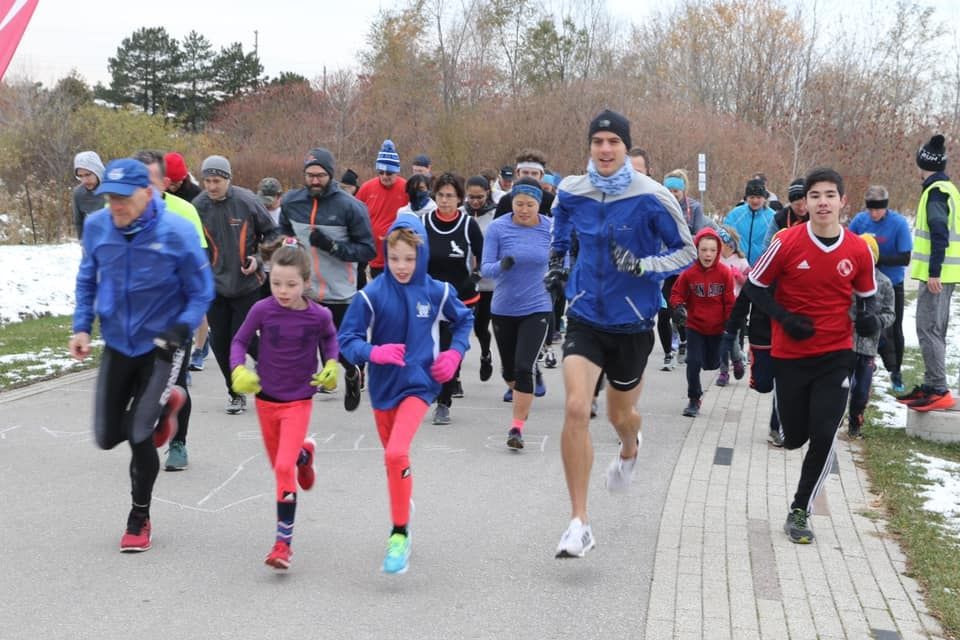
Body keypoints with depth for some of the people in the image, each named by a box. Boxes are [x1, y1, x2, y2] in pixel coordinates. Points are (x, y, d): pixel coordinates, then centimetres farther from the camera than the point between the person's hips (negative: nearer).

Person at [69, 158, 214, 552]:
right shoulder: (96, 226, -8)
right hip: (117, 345, 4)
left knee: (139, 436, -10)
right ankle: (164, 404, 41)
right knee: (108, 437, 9)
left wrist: (177, 333, -22)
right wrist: (82, 326, -2)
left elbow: (201, 291, -8)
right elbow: (87, 280, 9)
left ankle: (139, 519, 15)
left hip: (161, 346, -4)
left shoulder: (177, 232, -19)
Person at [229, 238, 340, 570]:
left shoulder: (318, 315, -13)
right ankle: (304, 454, 56)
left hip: (298, 401, -2)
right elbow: (239, 341, -1)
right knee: (279, 465, 18)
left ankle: (283, 543, -6)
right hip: (265, 399, 3)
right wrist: (238, 371, -18)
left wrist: (331, 364, -6)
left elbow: (329, 337, 10)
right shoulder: (262, 310, -14)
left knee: (284, 469, -16)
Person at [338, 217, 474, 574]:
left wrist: (455, 353, -1)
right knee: (393, 457, 19)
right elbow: (346, 339, -9)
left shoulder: (436, 292, -5)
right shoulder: (372, 294, -10)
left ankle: (400, 533, -10)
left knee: (396, 453, -22)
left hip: (418, 384, -2)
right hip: (383, 385, 2)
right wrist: (374, 353, -28)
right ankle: (404, 505, 49)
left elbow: (464, 320, 14)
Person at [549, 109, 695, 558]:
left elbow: (686, 252, -6)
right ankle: (579, 523, -11)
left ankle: (629, 450, 58)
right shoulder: (571, 192, -2)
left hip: (632, 322, -1)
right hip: (585, 316, 1)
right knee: (575, 408, -17)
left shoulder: (651, 198, -14)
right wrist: (556, 263, 15)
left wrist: (642, 266, -22)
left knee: (620, 413, 16)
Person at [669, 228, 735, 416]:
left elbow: (730, 301, -4)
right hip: (694, 326, -1)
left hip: (717, 327, 1)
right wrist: (678, 307, -21)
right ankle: (694, 399, 6)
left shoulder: (725, 272, -11)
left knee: (712, 364, 12)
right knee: (693, 362, -8)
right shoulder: (689, 273, -12)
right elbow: (677, 294, -1)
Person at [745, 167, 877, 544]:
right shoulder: (787, 242, -11)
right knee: (794, 438, 8)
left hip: (836, 355, 1)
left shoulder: (858, 250, -4)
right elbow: (755, 286, -2)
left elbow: (866, 296, 11)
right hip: (790, 354, -1)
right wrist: (785, 319, -16)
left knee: (824, 436, -8)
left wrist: (868, 317, -12)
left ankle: (800, 511, 10)